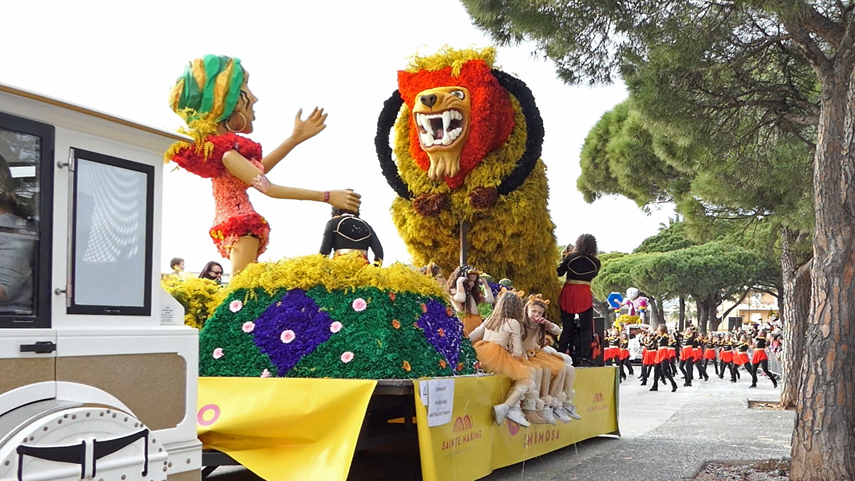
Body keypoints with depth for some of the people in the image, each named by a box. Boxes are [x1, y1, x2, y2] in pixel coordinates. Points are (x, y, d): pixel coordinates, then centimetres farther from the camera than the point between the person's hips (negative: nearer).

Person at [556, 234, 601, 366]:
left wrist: (564, 258, 19)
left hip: (568, 293, 2)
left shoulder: (570, 257, -1)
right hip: (584, 295, -2)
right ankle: (585, 357, -4)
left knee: (567, 328, 9)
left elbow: (559, 272, 8)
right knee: (586, 328, 4)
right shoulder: (595, 262, -1)